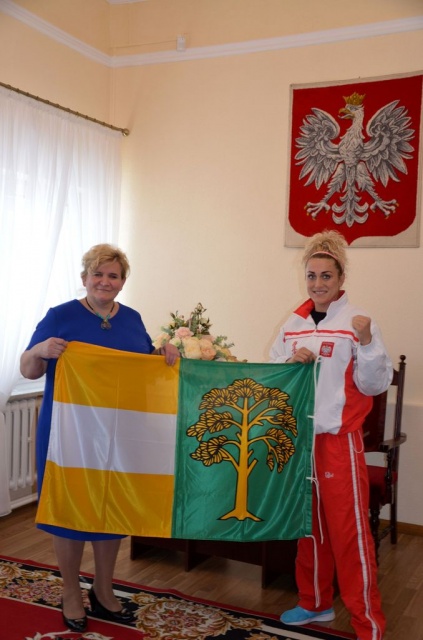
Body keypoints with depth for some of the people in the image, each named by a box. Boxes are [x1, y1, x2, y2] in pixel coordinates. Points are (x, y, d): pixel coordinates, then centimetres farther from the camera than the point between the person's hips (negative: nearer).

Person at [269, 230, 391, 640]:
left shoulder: (356, 322, -8)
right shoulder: (293, 325, 7)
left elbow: (374, 385, -9)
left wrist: (366, 343, -24)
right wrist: (292, 362, -10)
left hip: (339, 440, -5)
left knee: (347, 529, -2)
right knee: (308, 523, 17)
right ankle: (316, 602, 34)